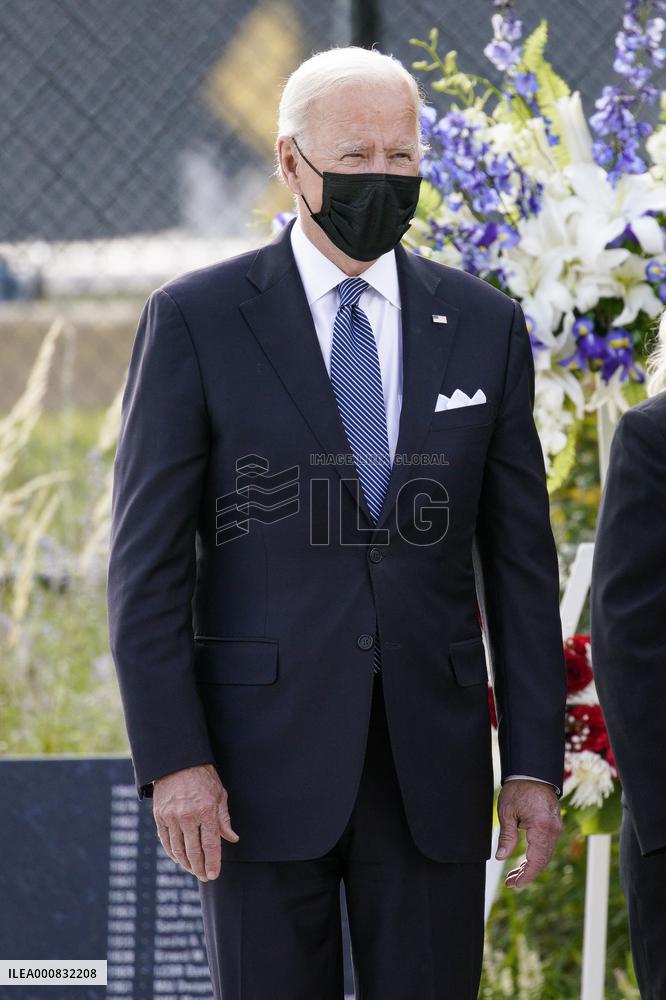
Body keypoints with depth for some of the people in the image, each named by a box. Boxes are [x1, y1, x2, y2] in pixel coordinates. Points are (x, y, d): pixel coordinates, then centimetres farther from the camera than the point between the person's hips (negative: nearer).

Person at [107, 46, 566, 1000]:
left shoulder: (484, 325, 7)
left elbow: (520, 559, 8)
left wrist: (535, 764, 3)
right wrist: (172, 758, -11)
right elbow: (147, 558, -3)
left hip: (431, 766, 3)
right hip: (262, 755, -2)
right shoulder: (194, 320, -1)